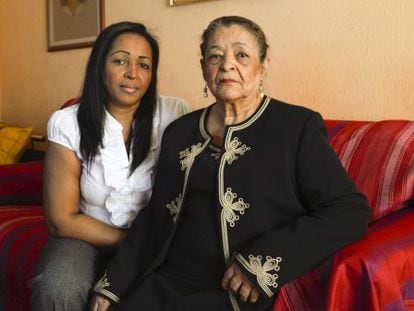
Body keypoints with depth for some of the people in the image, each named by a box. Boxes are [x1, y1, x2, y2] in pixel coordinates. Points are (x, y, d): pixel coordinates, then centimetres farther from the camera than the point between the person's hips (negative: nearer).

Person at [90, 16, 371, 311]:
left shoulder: (298, 126, -1)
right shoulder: (179, 132, 13)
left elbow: (350, 212, -9)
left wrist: (264, 261, -17)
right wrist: (112, 285, 8)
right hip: (167, 285, 4)